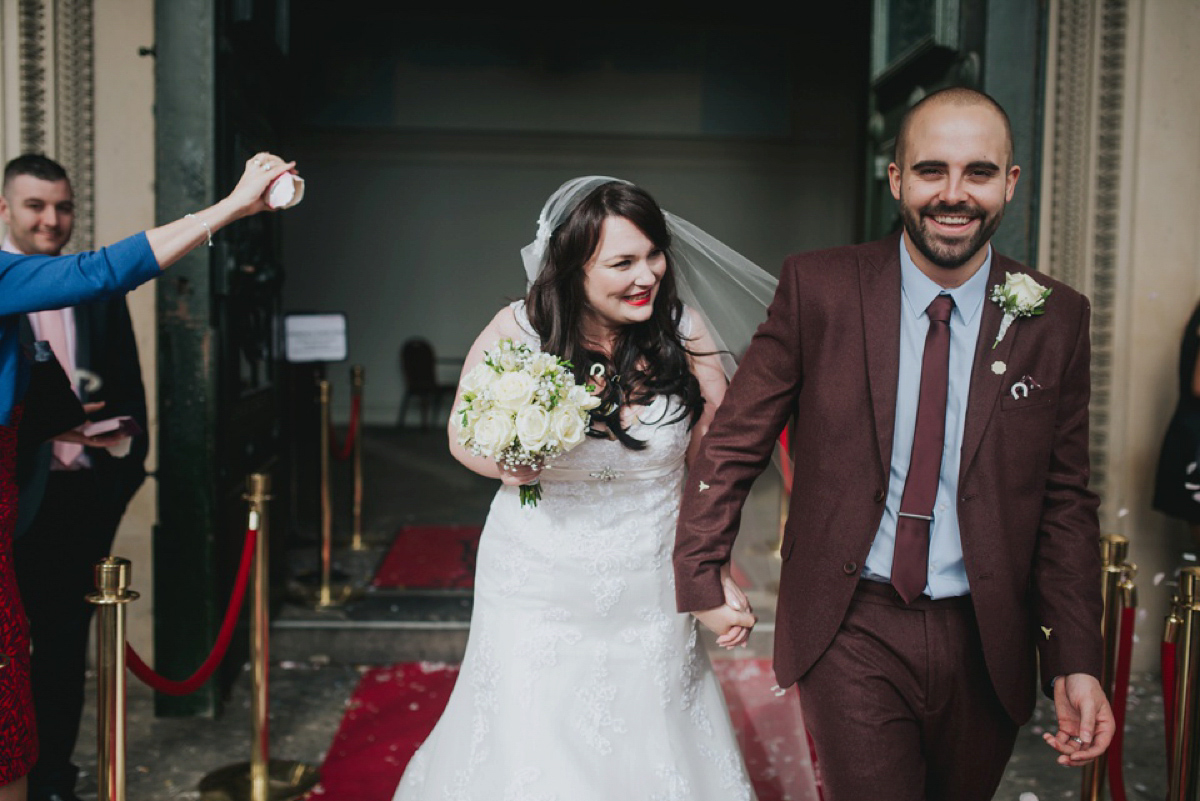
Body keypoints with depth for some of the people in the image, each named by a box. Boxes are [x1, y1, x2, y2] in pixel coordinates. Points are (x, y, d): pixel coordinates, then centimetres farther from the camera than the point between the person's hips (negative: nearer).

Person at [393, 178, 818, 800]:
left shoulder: (685, 334, -9)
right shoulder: (516, 332, -12)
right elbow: (463, 435, 1)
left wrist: (719, 577, -7)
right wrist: (506, 463, -21)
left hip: (649, 592, 1)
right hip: (538, 590, -1)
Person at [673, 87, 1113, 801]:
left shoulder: (1056, 318, -2)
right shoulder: (818, 287, -8)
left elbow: (1065, 500, 2)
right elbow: (734, 442, -3)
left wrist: (1076, 661, -4)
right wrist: (701, 579, -3)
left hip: (985, 640, 3)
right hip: (852, 635, -2)